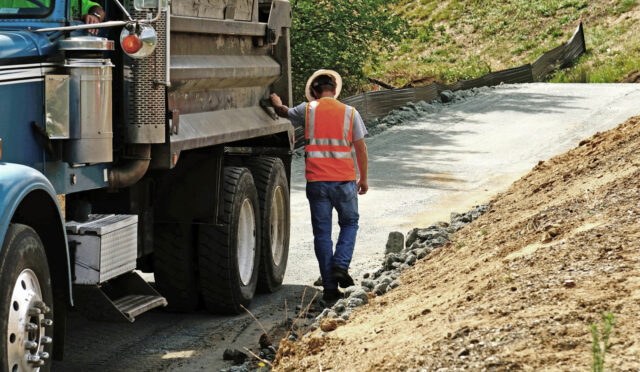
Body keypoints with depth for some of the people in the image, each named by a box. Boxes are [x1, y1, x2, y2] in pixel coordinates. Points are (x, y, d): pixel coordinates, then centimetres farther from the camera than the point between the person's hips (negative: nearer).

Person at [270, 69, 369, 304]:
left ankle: (329, 288, 5)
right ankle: (340, 265, -3)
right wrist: (363, 178, 17)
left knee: (322, 232, 6)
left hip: (316, 180, 0)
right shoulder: (350, 113, 1)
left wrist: (277, 104, 46)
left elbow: (285, 114, 22)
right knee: (349, 223, 20)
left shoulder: (308, 110, 1)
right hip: (344, 179, 0)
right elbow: (361, 149, 4)